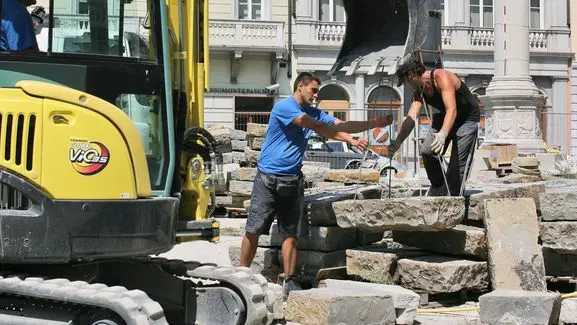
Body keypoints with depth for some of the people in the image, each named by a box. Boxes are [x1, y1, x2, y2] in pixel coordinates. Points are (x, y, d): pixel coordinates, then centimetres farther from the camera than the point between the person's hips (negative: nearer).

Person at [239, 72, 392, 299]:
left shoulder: (313, 112, 15)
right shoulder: (283, 106, -9)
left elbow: (341, 126, 11)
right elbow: (318, 128, -16)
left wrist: (374, 123, 3)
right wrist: (350, 140, -18)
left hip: (293, 179, 6)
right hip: (268, 178, -6)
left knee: (291, 233, 3)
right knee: (253, 229, -5)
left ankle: (289, 281, 8)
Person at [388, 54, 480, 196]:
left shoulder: (442, 77, -30)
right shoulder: (419, 91, -5)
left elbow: (452, 110, -41)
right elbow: (411, 118, -11)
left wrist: (443, 134, -55)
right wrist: (398, 141, -25)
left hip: (467, 119, -7)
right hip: (445, 117, 7)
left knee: (458, 163, -15)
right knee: (427, 151, -9)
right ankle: (438, 188, 11)